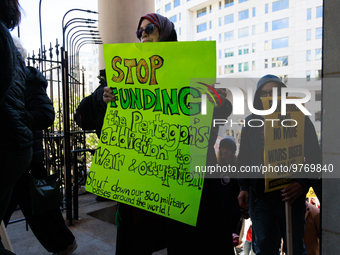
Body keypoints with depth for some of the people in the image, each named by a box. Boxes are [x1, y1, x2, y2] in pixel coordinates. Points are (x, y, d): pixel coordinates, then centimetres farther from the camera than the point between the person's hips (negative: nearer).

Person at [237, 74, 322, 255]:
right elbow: (244, 158, 13)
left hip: (291, 194, -2)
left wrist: (303, 184, -16)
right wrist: (244, 187, 4)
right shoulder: (251, 122, 9)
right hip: (259, 196, 2)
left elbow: (314, 157, 0)